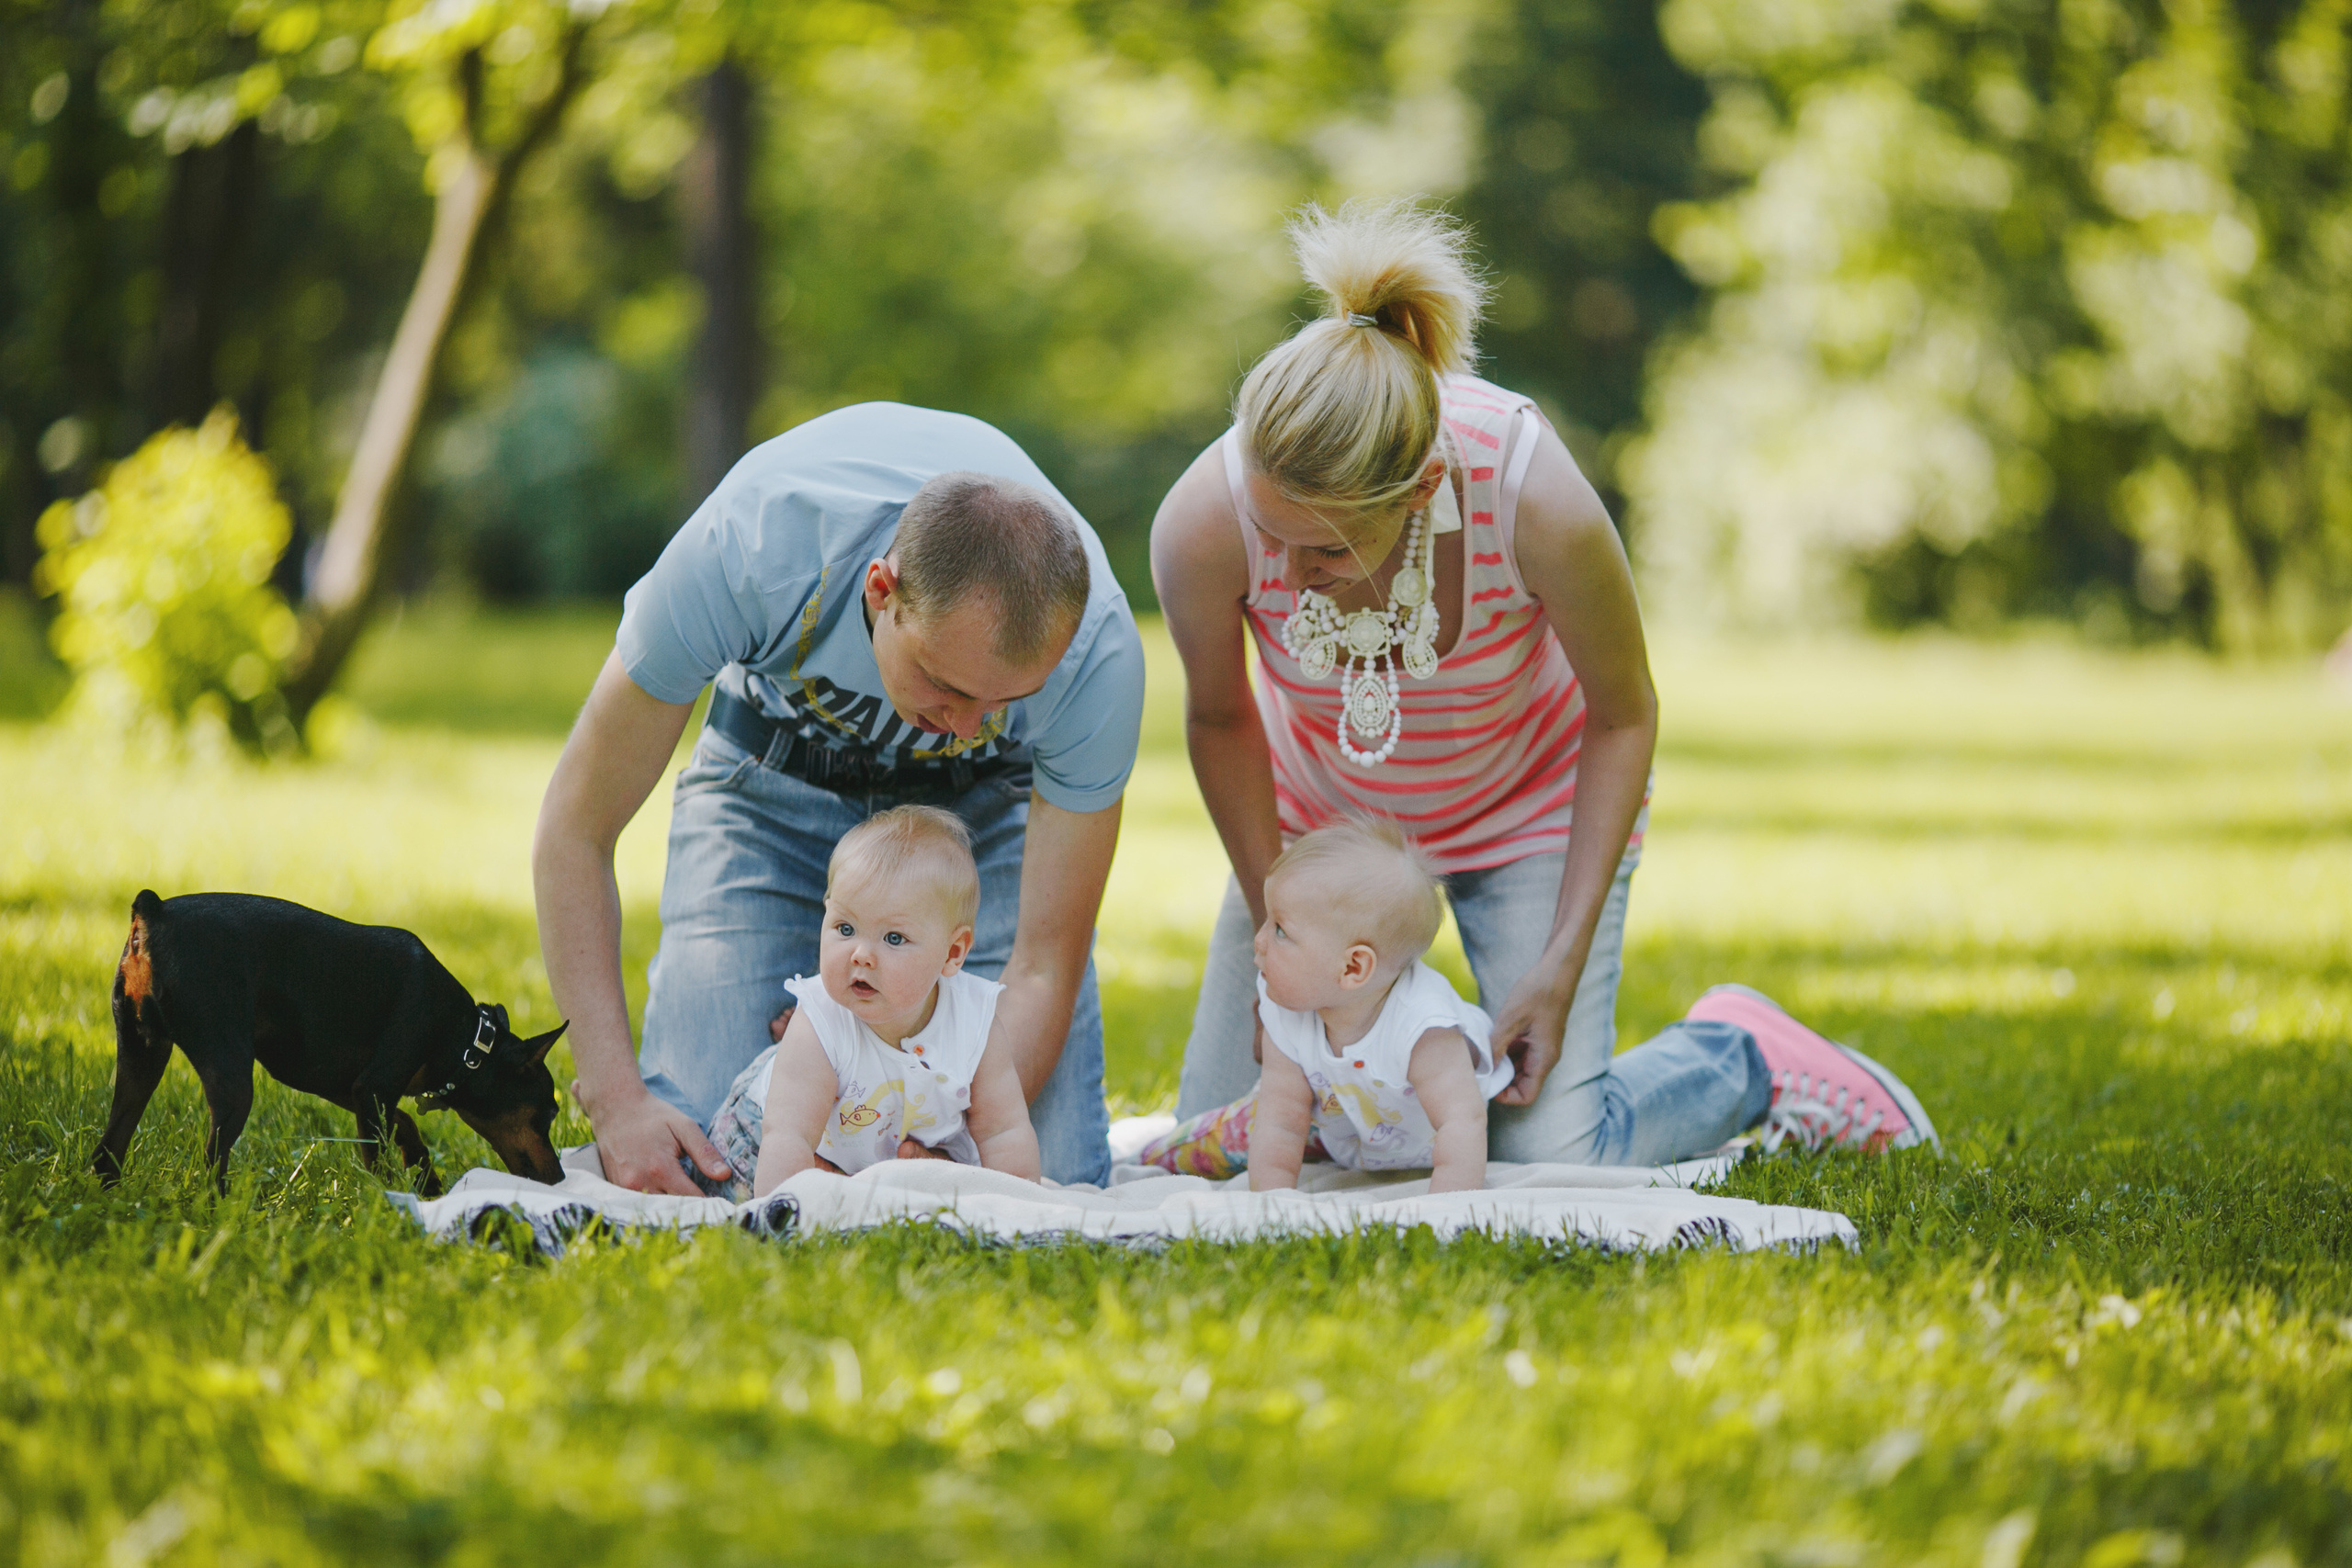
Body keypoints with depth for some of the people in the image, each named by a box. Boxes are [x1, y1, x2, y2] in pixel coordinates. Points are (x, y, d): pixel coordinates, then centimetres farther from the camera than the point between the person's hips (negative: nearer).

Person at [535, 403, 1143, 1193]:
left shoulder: (1097, 655, -37)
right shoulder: (746, 547, -39)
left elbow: (1045, 965, -27)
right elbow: (574, 832, -26)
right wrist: (616, 1099, -34)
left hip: (985, 798, 0)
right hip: (780, 764, 0)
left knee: (1059, 1182, -16)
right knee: (688, 1173, -17)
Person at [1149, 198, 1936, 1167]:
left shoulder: (1538, 505, -37)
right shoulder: (1202, 523, -33)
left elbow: (1624, 717, -17)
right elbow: (1220, 720, -10)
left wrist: (1563, 964, -21)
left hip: (1533, 803, -2)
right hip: (1321, 811, 2)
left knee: (1548, 1158, -15)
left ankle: (1735, 1067, 17)